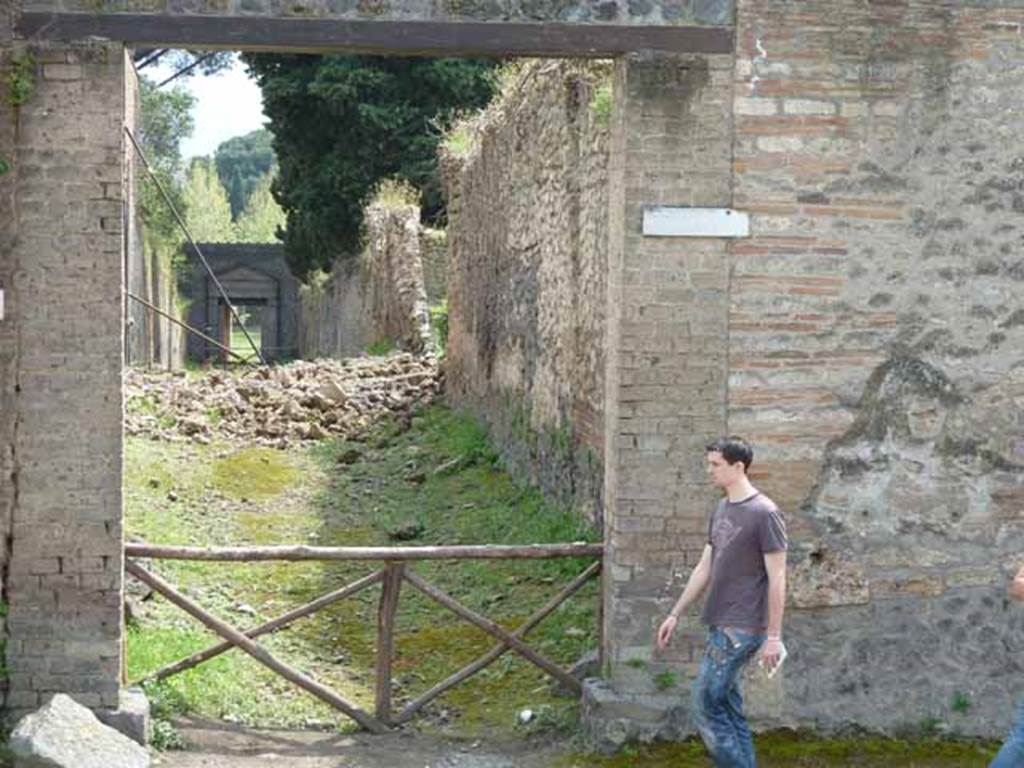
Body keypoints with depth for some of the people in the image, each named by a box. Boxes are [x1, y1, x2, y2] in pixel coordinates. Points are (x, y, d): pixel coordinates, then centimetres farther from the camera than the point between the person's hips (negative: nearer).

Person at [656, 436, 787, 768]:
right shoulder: (721, 510, 12)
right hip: (721, 626, 8)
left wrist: (773, 636, -15)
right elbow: (704, 569, 18)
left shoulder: (764, 514, -13)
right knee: (728, 709, 11)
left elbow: (777, 578, -14)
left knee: (706, 708, -8)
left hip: (740, 630, -8)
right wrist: (675, 614, 18)